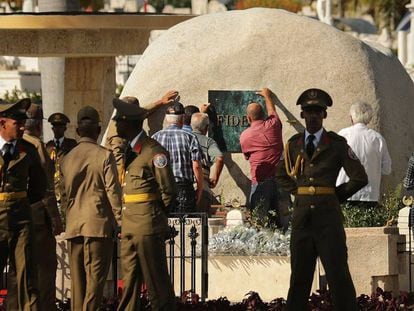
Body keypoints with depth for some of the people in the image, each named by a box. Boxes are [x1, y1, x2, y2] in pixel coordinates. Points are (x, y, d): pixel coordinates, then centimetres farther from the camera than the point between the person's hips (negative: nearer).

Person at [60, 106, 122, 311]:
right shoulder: (104, 156, -6)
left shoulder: (67, 159, 9)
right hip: (99, 224, -5)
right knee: (95, 278, -6)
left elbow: (66, 191, 15)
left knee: (77, 280, 8)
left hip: (73, 226, 5)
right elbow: (113, 191, -8)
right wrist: (119, 221, -3)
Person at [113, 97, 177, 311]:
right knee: (129, 282, 9)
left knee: (156, 281, -4)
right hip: (129, 228, 9)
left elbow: (168, 191, -10)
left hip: (148, 228, -8)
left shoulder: (154, 152, -11)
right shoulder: (130, 151, 16)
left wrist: (157, 214, 2)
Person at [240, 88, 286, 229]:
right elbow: (272, 111, 29)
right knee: (282, 222, 4)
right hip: (279, 179, 3)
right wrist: (267, 96, 48)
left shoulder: (244, 136, 2)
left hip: (260, 182, -3)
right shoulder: (273, 125, 5)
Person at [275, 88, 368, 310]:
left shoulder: (337, 144, 1)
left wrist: (336, 196, 3)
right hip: (302, 213, 3)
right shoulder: (294, 144, 10)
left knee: (337, 271, -4)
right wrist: (299, 192, 12)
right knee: (299, 273, 5)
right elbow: (281, 175, 25)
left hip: (328, 213, -3)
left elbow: (359, 178, -1)